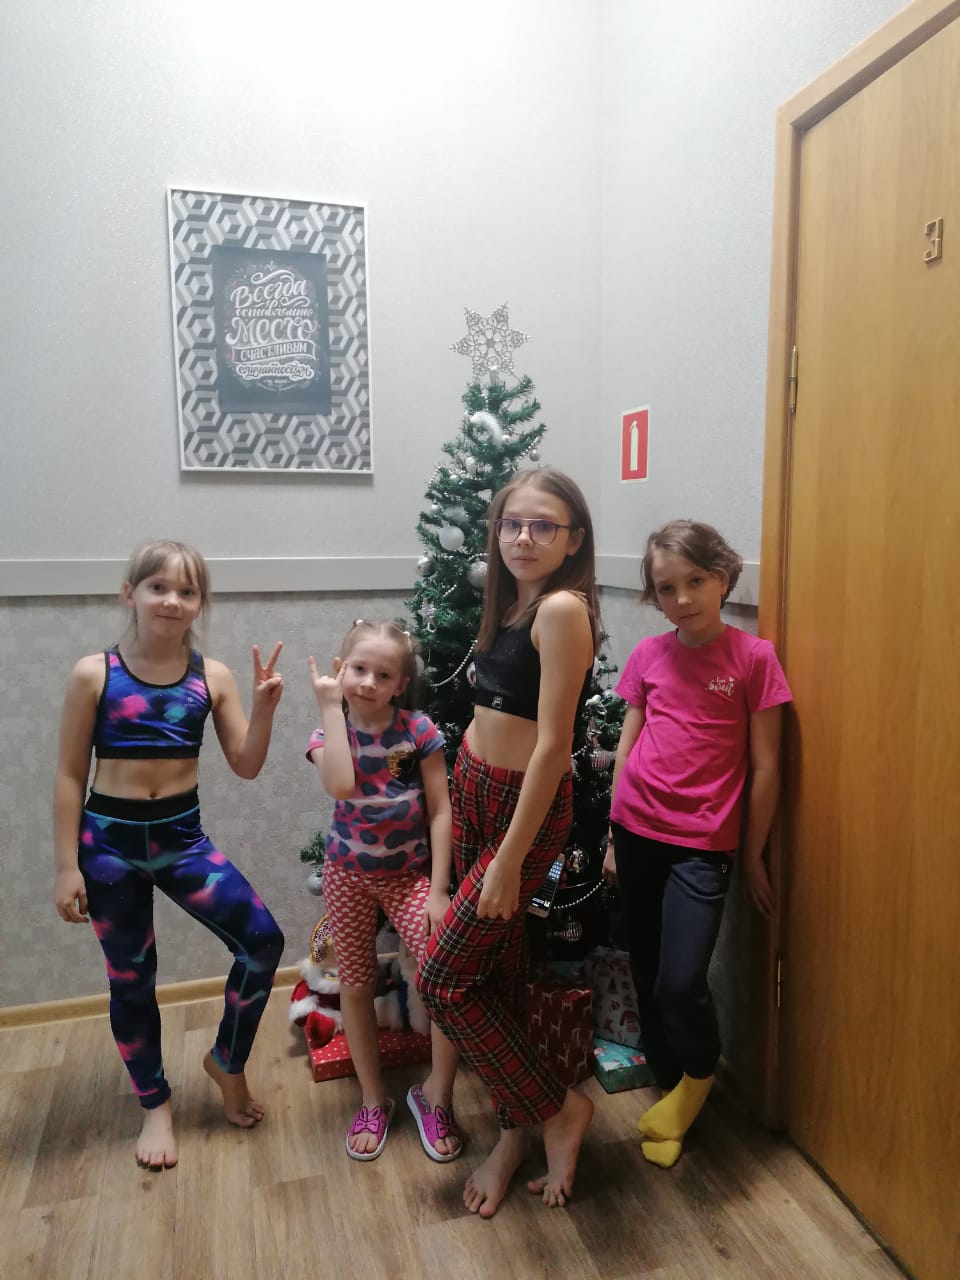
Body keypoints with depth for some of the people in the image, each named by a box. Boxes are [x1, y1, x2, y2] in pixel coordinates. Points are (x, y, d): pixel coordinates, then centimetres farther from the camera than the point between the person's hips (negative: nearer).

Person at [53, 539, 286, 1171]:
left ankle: (227, 1060, 19)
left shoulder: (213, 676, -3)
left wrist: (264, 707, -20)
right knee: (131, 977, 11)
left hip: (183, 835, 2)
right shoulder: (94, 673, -8)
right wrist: (67, 866, -6)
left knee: (264, 939, -8)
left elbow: (247, 765, -3)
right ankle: (156, 1104, 35)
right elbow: (70, 775, -4)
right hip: (108, 838, -1)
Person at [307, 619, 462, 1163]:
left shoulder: (418, 730, -12)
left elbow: (440, 810, -10)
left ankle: (436, 1095, 11)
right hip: (348, 874, 2)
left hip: (410, 873, -2)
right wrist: (331, 706, -27)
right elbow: (340, 785, -32)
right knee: (356, 986, 12)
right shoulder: (331, 732, -9)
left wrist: (439, 890, -15)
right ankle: (374, 1100, 34)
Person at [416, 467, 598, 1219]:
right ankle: (515, 1132, 34)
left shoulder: (562, 608, -18)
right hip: (473, 790, 8)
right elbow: (496, 709, 9)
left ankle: (559, 1108, 20)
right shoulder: (514, 602, 7)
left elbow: (552, 745, -21)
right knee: (497, 974, 16)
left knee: (444, 980, 0)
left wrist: (510, 861, -19)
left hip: (525, 807, -8)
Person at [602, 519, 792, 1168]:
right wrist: (613, 836, 10)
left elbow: (765, 767, -3)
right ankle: (671, 1089, 37)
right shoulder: (647, 655, 2)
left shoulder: (753, 657, -7)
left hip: (703, 843, -3)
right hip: (637, 833, 4)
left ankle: (701, 1072, 24)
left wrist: (753, 856, 1)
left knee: (681, 983, -9)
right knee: (647, 978, 13)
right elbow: (627, 747, 8)